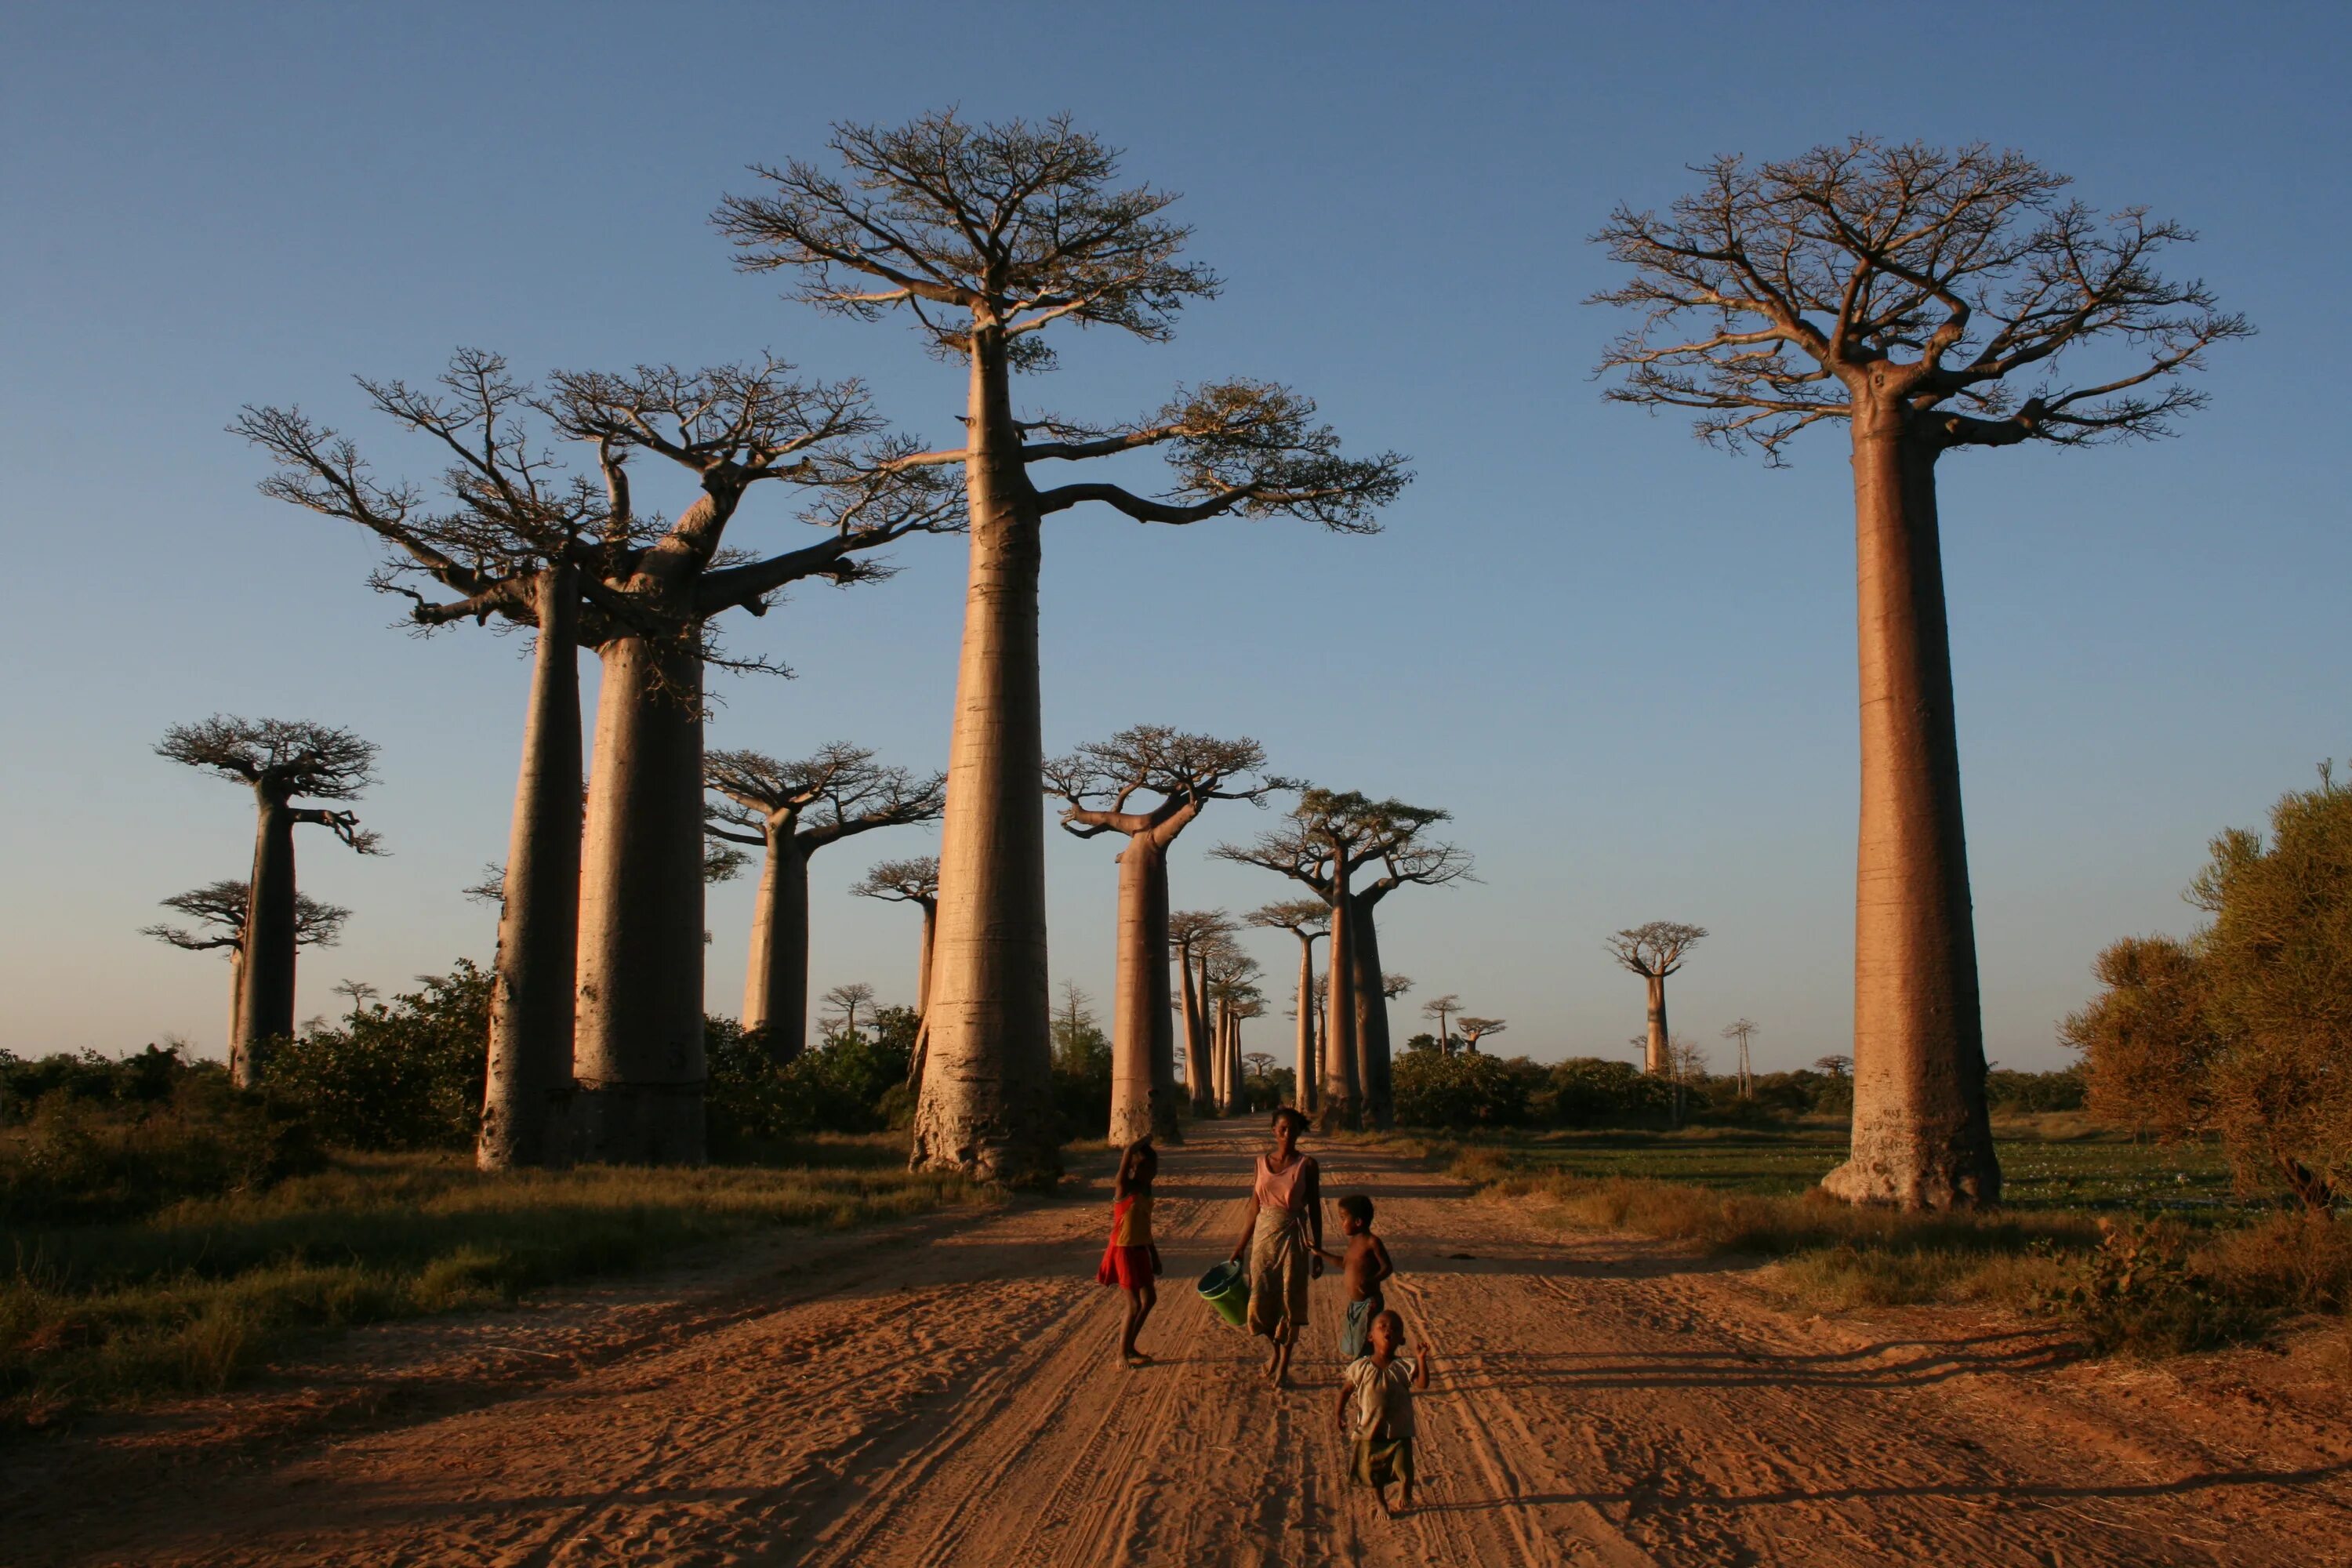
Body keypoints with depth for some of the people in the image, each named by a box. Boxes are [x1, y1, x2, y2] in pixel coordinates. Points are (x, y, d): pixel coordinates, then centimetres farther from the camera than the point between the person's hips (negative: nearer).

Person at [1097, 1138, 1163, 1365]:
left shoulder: (1145, 1192, 9)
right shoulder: (1124, 1188, -14)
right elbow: (1129, 1151, -30)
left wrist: (1154, 1255, 20)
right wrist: (1146, 1140, -12)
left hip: (1140, 1251, 9)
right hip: (1124, 1251, -9)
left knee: (1149, 1298, 15)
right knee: (1135, 1304, -4)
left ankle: (1129, 1347, 27)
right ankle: (1123, 1354, 8)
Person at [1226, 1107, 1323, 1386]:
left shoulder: (1306, 1164, -3)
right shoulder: (1262, 1162, 6)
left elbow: (1314, 1209, -1)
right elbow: (1255, 1207, 10)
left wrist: (1317, 1249, -4)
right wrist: (1241, 1245, 9)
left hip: (1293, 1237, -3)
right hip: (1263, 1235, 3)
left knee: (1290, 1299, 3)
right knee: (1260, 1300, 4)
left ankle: (1284, 1364, 16)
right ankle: (1276, 1348, 32)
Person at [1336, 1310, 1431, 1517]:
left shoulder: (1405, 1367, -8)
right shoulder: (1360, 1368, -8)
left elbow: (1423, 1384, -21)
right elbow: (1346, 1390, 3)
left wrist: (1421, 1359, -29)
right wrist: (1340, 1417, 2)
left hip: (1400, 1432, -1)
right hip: (1369, 1432, 1)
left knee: (1404, 1468, -3)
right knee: (1374, 1472, 11)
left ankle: (1406, 1495, 30)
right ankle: (1381, 1503, 38)